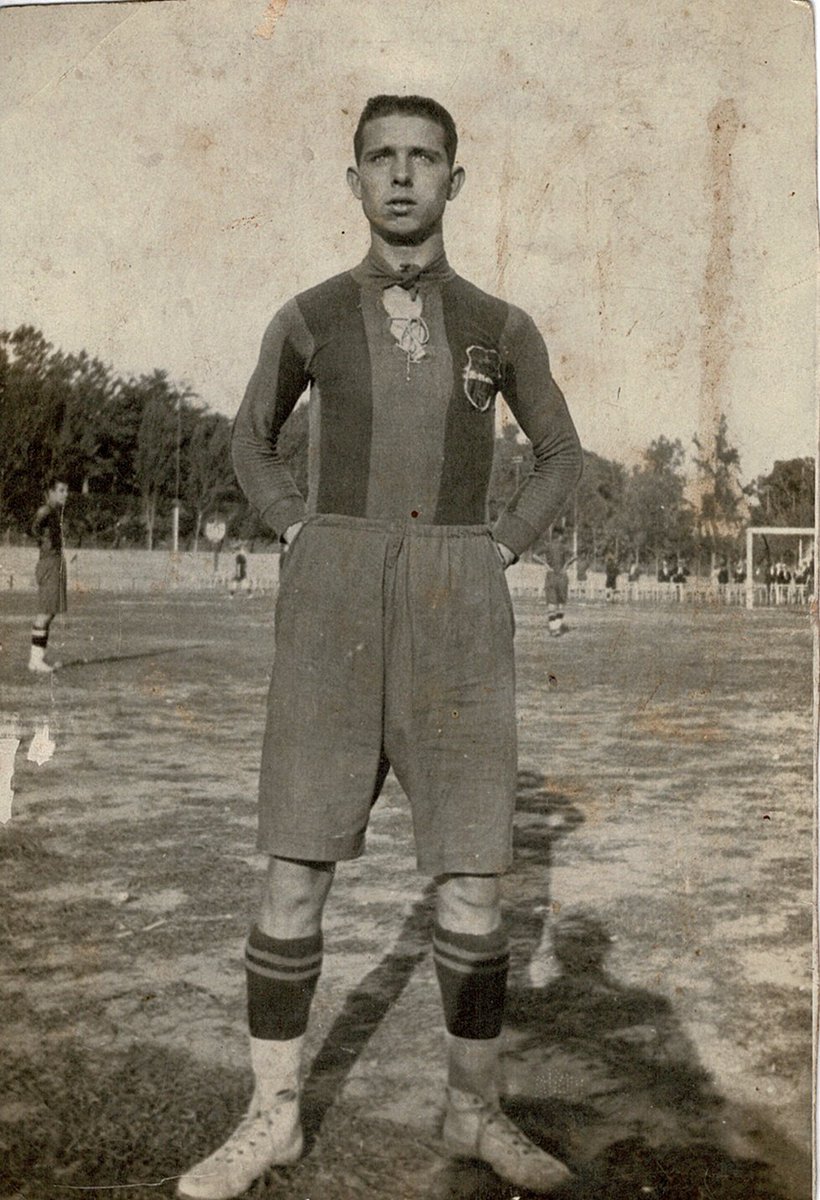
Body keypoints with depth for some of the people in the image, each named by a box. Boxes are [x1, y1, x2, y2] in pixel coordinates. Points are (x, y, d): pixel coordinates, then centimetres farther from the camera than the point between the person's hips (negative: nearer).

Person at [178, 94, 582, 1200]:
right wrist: (300, 540, 5)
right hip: (337, 602, 0)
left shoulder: (501, 328, 10)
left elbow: (562, 458, 21)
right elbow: (251, 441, 23)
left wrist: (497, 555, 5)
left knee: (472, 875, 1)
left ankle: (475, 1111, 20)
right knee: (295, 872, -2)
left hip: (454, 612, 1)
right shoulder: (309, 317, 9)